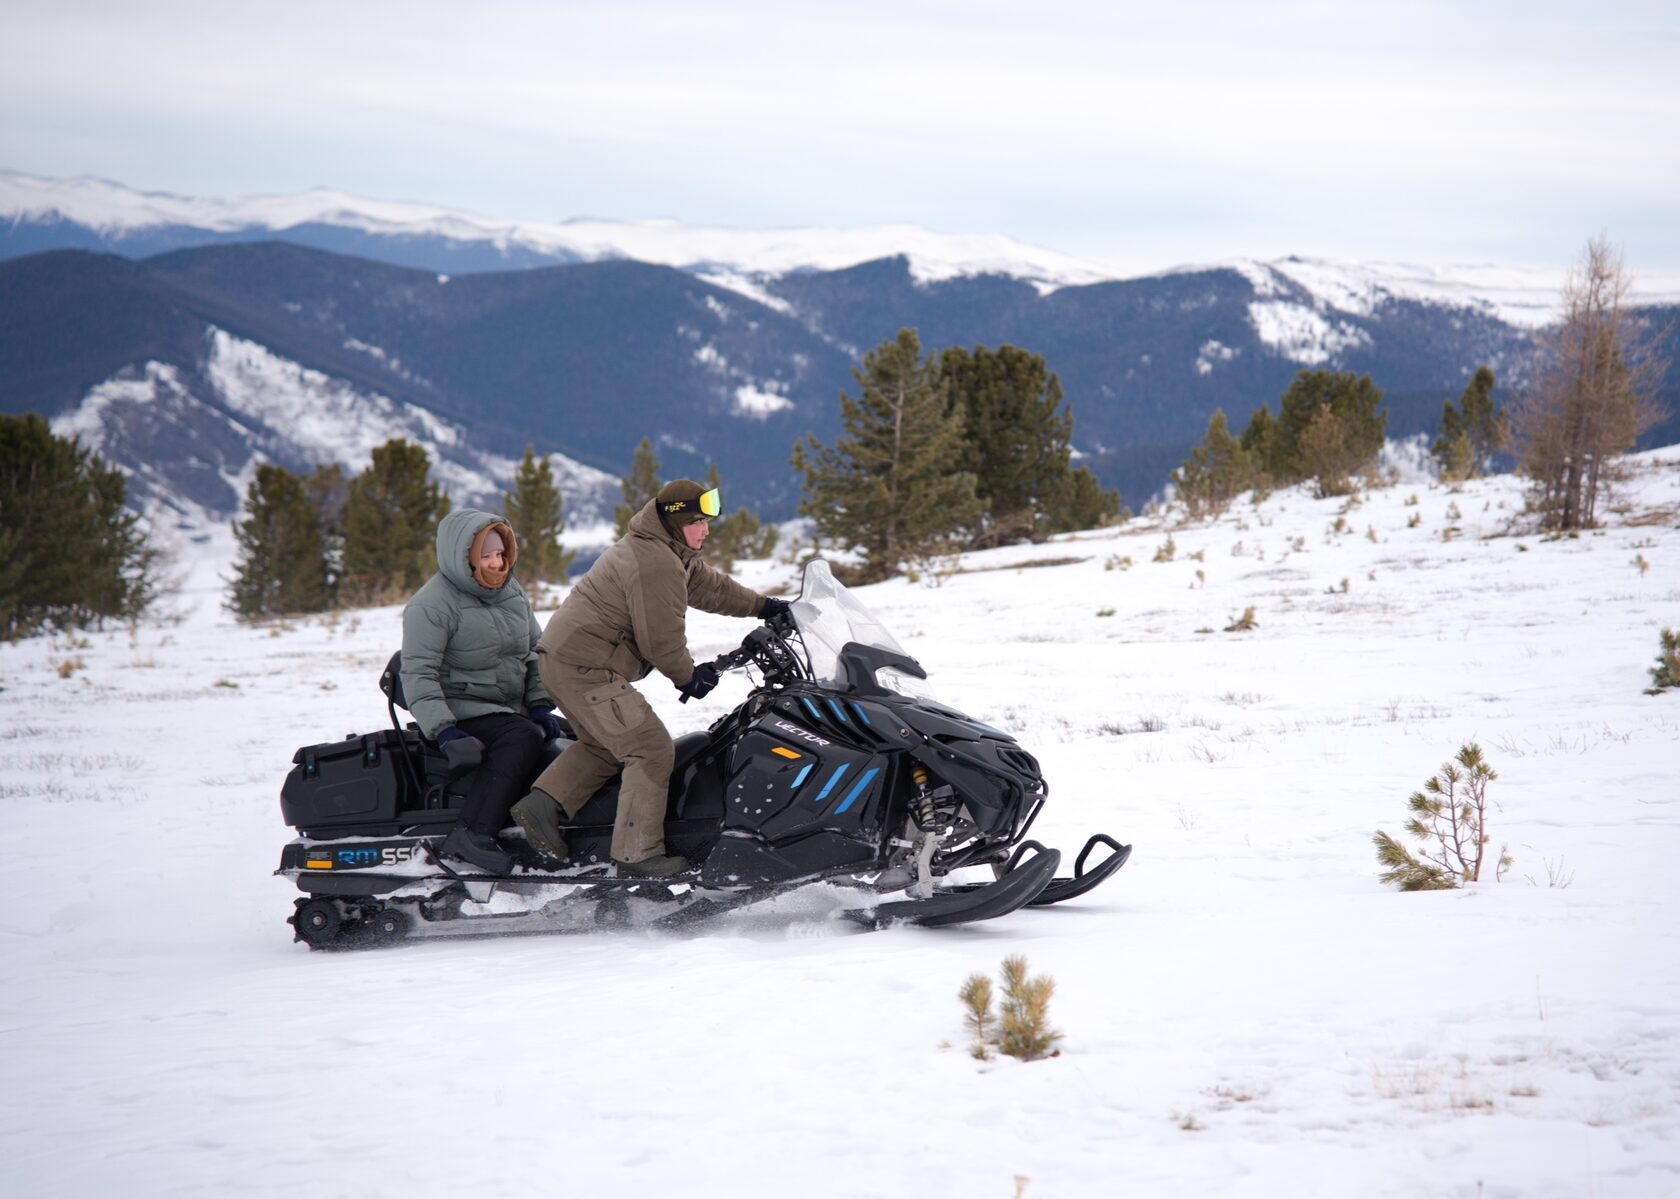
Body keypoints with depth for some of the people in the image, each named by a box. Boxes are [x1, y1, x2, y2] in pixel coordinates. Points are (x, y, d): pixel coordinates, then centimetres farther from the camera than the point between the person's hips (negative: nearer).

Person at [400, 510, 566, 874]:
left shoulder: (512, 592, 12)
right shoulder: (432, 604, -11)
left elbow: (536, 650, 20)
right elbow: (417, 675, -16)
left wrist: (540, 705, 5)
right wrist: (443, 731, -27)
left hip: (512, 710, 8)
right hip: (461, 713, -8)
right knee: (523, 739, -34)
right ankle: (471, 834, -43)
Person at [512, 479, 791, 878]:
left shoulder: (671, 554, 17)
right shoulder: (657, 566, -18)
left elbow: (709, 586, 30)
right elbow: (660, 638, -17)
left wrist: (763, 606, 34)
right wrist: (688, 676, -1)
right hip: (587, 668, -11)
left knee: (604, 746, 23)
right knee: (652, 750, -9)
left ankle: (542, 803, 10)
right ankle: (637, 853, -9)